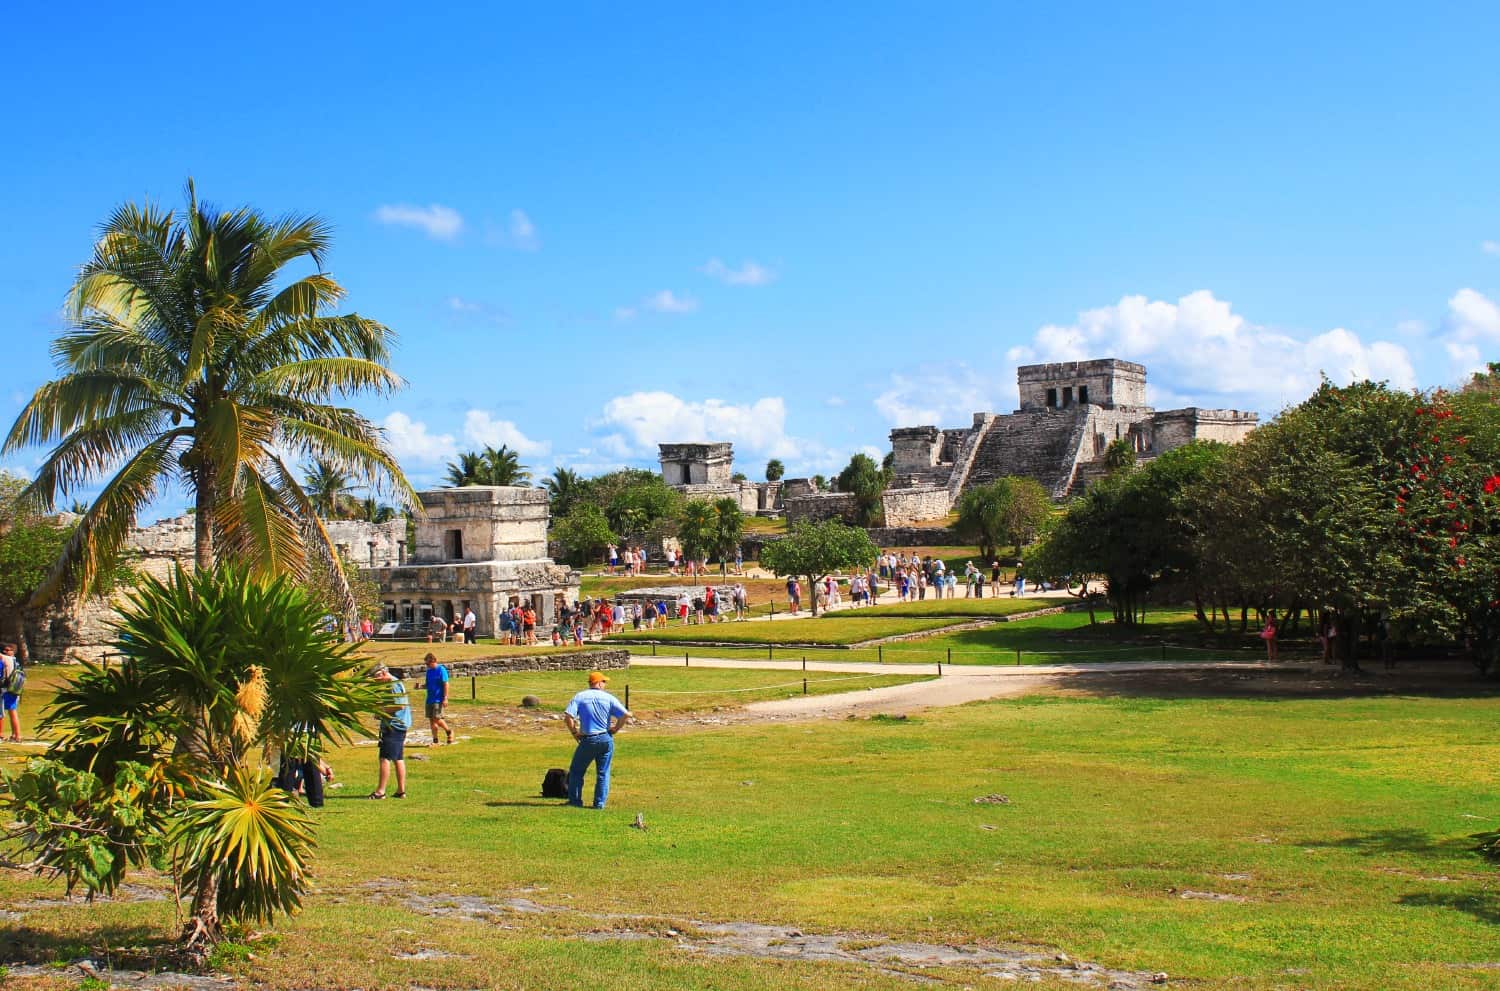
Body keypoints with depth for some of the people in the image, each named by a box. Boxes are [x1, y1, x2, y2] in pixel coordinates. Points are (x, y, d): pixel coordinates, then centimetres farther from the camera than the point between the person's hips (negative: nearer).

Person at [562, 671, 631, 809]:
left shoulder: (579, 697, -1)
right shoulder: (609, 698, 0)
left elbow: (568, 716, -13)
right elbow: (626, 715, -7)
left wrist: (574, 732, 0)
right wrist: (615, 730, 5)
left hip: (587, 740, -1)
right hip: (606, 739, 1)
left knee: (576, 771, 15)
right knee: (603, 773, 11)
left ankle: (575, 800, 15)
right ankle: (600, 802, 9)